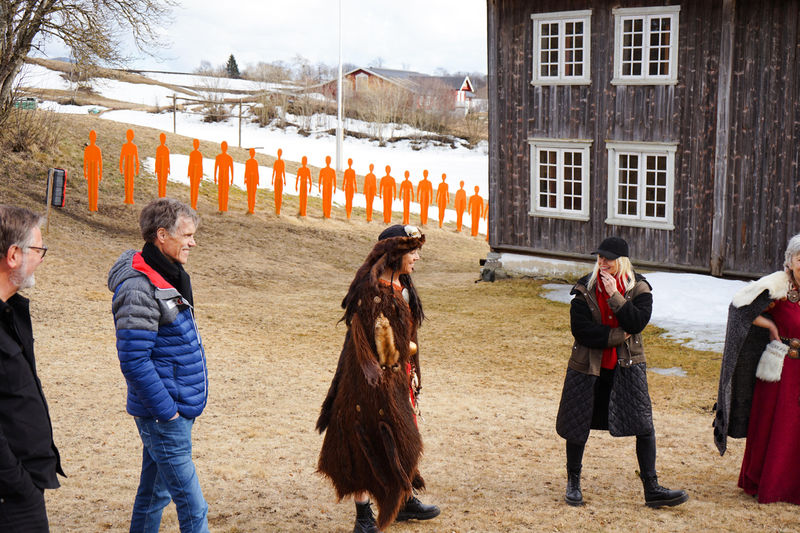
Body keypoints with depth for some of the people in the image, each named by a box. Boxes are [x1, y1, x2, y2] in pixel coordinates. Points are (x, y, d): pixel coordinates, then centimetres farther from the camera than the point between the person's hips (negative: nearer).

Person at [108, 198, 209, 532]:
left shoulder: (170, 276, 12)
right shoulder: (139, 288, -20)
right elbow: (134, 361, -22)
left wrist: (180, 405, 17)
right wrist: (167, 410, -19)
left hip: (177, 410, 9)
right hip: (163, 416, -9)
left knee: (156, 492, 19)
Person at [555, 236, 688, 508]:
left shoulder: (639, 288, -2)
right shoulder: (585, 288, -4)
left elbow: (637, 323, -18)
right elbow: (581, 330, -13)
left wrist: (614, 296, -21)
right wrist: (617, 336, -16)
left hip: (627, 366, 0)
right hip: (588, 366, 0)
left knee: (644, 425, -4)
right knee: (578, 425, 6)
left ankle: (651, 488, 4)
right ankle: (573, 482, 26)